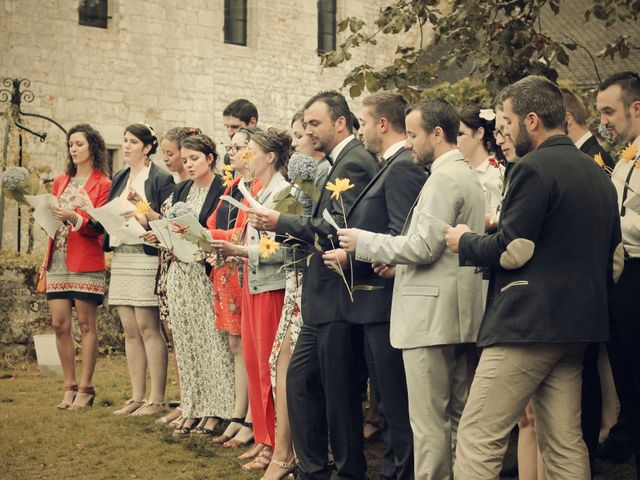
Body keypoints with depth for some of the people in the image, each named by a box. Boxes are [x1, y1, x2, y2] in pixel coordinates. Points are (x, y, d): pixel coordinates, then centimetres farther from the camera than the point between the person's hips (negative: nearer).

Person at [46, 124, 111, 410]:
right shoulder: (61, 181, 18)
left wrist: (73, 218, -21)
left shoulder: (103, 184, 0)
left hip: (85, 262, -5)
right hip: (58, 259, 5)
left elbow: (97, 228, -7)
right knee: (59, 324, 1)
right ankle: (69, 387, 9)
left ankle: (85, 389, 1)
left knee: (86, 324, -3)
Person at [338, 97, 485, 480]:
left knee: (428, 419, -5)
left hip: (431, 314, -10)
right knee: (456, 415, 14)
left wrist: (364, 242, -9)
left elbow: (424, 245, -20)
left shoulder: (443, 179, -14)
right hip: (458, 314, 10)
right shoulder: (467, 175, 18)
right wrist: (398, 258, 13)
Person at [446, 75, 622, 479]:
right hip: (577, 325, 9)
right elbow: (612, 259, 20)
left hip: (528, 323, -9)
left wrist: (465, 241, 1)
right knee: (566, 443, 11)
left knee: (478, 439, -5)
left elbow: (511, 250, -17)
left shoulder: (535, 168, -12)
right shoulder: (598, 174, 15)